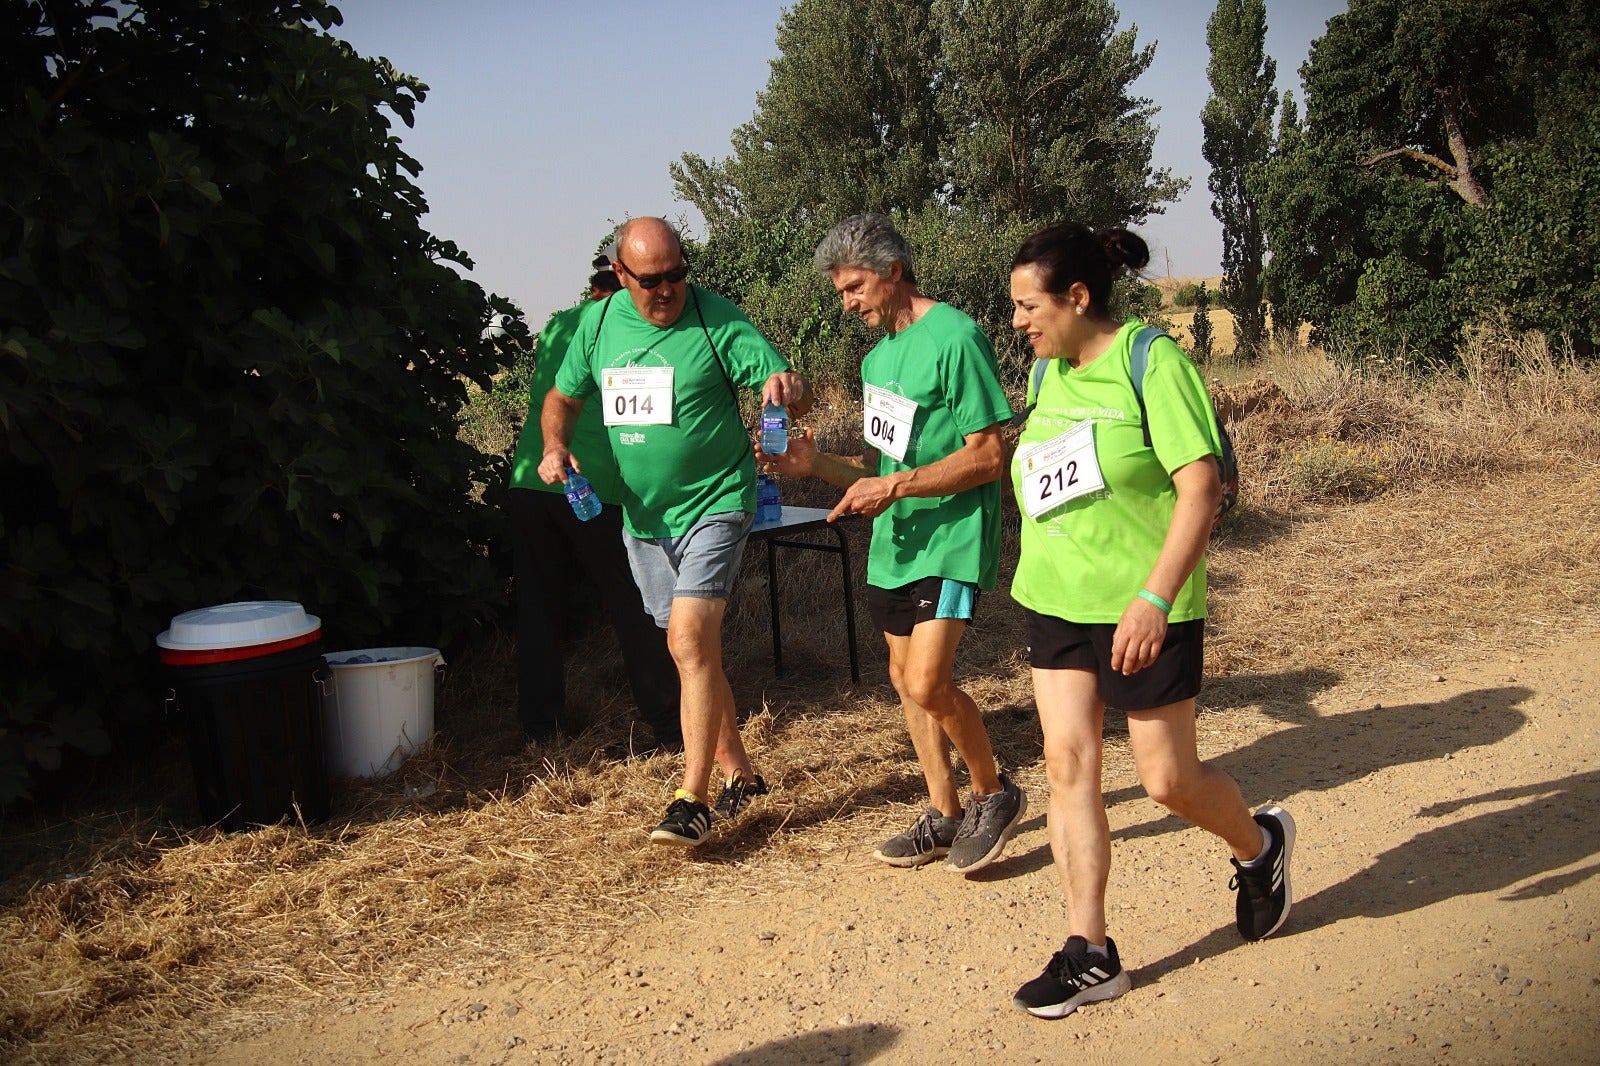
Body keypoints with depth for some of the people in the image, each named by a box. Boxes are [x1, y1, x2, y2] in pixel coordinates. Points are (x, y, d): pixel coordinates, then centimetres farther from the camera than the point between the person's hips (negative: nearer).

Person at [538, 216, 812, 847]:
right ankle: (738, 772, 29)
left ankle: (692, 801, -13)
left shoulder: (717, 320, -12)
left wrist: (790, 387, -41)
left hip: (715, 504, -6)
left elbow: (791, 390, -17)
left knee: (691, 640, -18)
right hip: (644, 516, 6)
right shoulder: (599, 324, 2)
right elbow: (563, 397, 15)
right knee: (692, 650, 14)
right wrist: (555, 446, -5)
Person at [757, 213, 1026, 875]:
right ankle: (944, 814, 24)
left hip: (951, 537, -9)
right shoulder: (878, 355, 15)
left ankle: (994, 793, 8)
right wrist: (816, 464, 1)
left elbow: (987, 456, -17)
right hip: (894, 541, 9)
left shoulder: (955, 337, -13)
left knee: (928, 680, -16)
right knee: (905, 677, 11)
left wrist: (895, 487, -21)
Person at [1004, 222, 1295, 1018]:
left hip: (1140, 609, -6)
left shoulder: (1150, 360, -13)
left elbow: (1201, 486, -19)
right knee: (1067, 765, 2)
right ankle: (1090, 955, 10)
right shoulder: (1047, 373, 8)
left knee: (1168, 779, 3)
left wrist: (1155, 598, -26)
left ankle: (1259, 844, 36)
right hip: (1054, 600, 7)